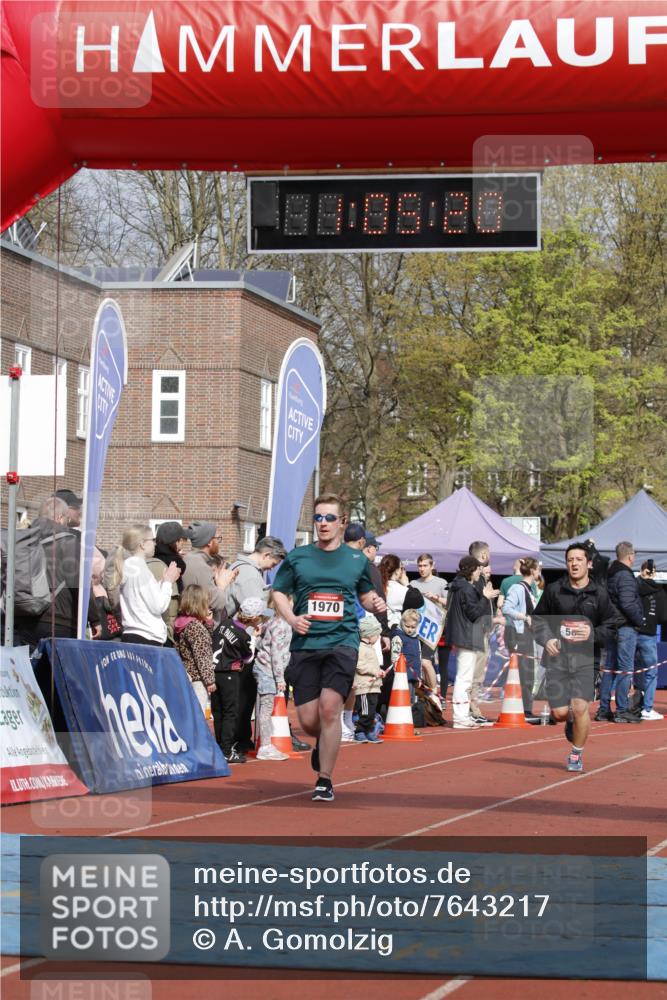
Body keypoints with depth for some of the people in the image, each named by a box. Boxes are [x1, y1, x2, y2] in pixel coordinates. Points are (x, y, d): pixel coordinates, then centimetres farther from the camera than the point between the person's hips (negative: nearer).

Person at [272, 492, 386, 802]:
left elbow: (365, 595, 22)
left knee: (330, 707, -18)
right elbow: (278, 592, 12)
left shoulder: (357, 560, 9)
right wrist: (292, 618, -6)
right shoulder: (297, 557, 7)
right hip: (305, 643, 1)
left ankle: (325, 781, -6)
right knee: (308, 720, -1)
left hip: (342, 641, -1)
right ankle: (325, 743, 38)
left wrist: (376, 603, -1)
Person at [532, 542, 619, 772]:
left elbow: (612, 626, 8)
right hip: (557, 657, 1)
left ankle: (576, 754, 7)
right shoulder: (553, 590, 4)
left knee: (580, 708, -13)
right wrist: (546, 639, -5)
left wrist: (593, 634, -10)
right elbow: (538, 618, 12)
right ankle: (571, 723, 35)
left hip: (585, 659, -1)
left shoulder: (599, 594, 3)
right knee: (559, 713, -4)